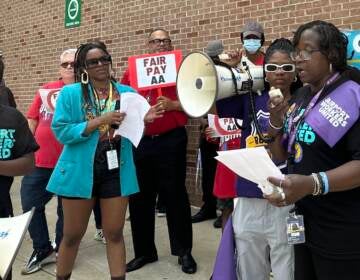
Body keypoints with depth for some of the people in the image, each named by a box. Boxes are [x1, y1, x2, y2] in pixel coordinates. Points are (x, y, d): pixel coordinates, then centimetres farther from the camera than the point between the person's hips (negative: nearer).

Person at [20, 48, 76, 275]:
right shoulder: (45, 90, 7)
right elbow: (32, 121, 11)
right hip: (40, 162, 4)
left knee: (67, 209, 11)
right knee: (30, 204, 10)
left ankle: (62, 250, 32)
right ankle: (43, 249, 29)